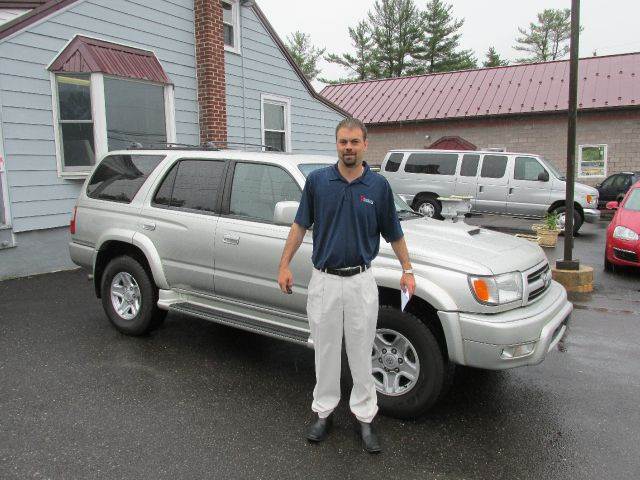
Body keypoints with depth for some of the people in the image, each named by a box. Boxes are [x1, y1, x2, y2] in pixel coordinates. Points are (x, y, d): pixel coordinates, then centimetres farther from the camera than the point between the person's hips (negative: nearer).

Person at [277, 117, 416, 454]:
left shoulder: (378, 185, -2)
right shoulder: (317, 180, -2)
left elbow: (393, 233, 7)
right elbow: (300, 225, 4)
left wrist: (407, 270, 7)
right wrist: (285, 266, -1)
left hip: (360, 281, 0)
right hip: (324, 280, 1)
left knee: (361, 352, 10)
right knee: (326, 350, 13)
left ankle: (365, 416, 25)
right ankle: (323, 411, 30)